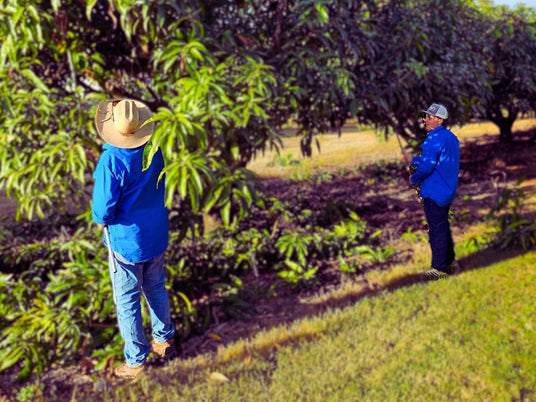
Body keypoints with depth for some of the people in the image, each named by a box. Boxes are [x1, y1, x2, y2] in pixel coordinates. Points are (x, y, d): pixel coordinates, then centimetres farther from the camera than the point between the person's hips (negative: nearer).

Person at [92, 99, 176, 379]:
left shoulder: (111, 161, -27)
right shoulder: (154, 150, -7)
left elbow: (103, 212, -23)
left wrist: (101, 220, 0)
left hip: (126, 240, -6)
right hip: (157, 235, 6)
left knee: (127, 300, 11)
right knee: (156, 288, 24)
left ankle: (135, 361, 25)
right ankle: (165, 341, 40)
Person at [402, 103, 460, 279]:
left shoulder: (434, 139, -18)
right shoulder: (451, 137, 13)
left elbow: (427, 167, -22)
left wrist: (414, 179, -4)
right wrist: (413, 160, 19)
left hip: (434, 192, -10)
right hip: (447, 191, 10)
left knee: (436, 229, -2)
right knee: (443, 226, 19)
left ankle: (439, 268, 5)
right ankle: (450, 262, 29)